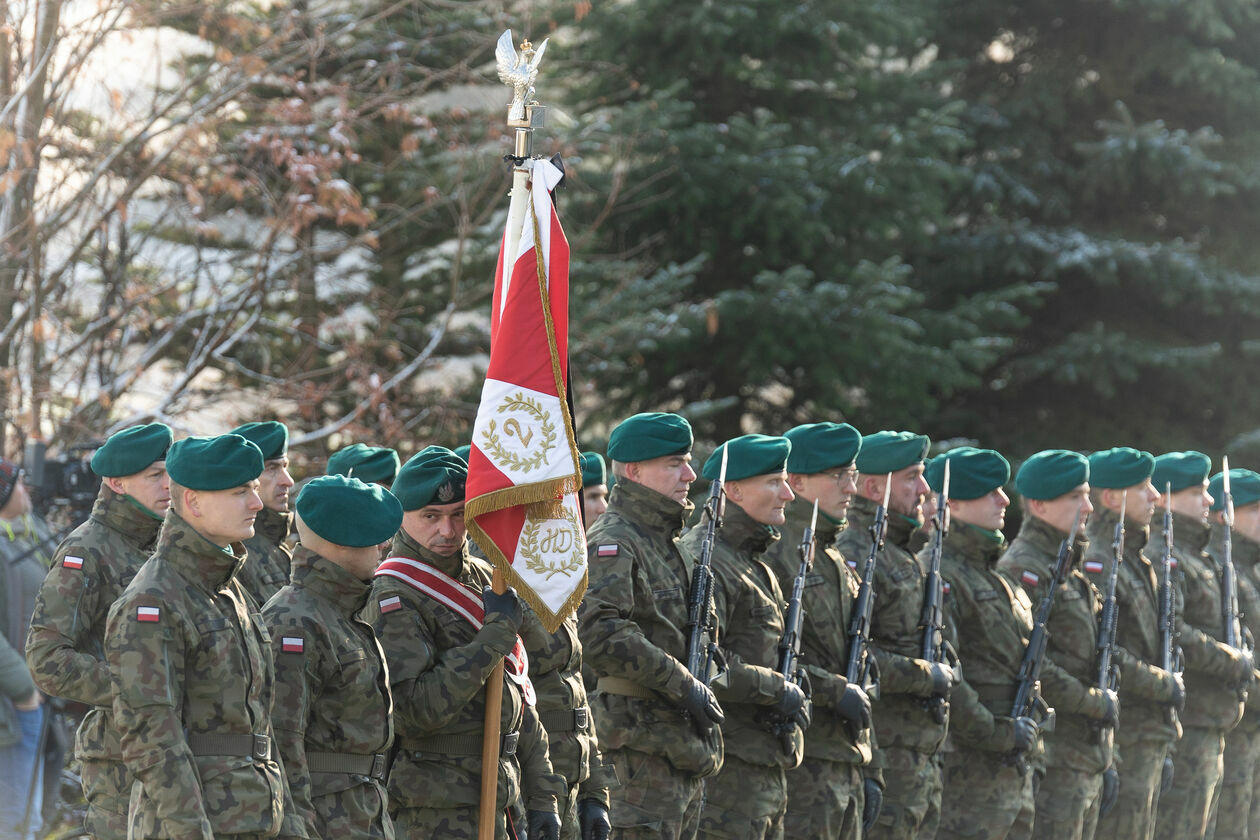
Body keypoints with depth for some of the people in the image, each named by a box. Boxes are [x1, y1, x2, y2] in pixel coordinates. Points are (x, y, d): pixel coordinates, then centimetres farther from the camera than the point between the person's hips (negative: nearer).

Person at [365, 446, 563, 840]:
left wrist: (541, 797, 17)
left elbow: (518, 697, 20)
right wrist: (494, 635, -21)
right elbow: (414, 710, -24)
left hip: (494, 803, 8)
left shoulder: (484, 579, 15)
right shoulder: (394, 597, -12)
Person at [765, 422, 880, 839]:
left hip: (846, 769, 9)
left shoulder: (838, 564, 20)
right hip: (801, 764, -9)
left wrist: (869, 771, 19)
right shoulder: (773, 552, -9)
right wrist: (837, 691, -17)